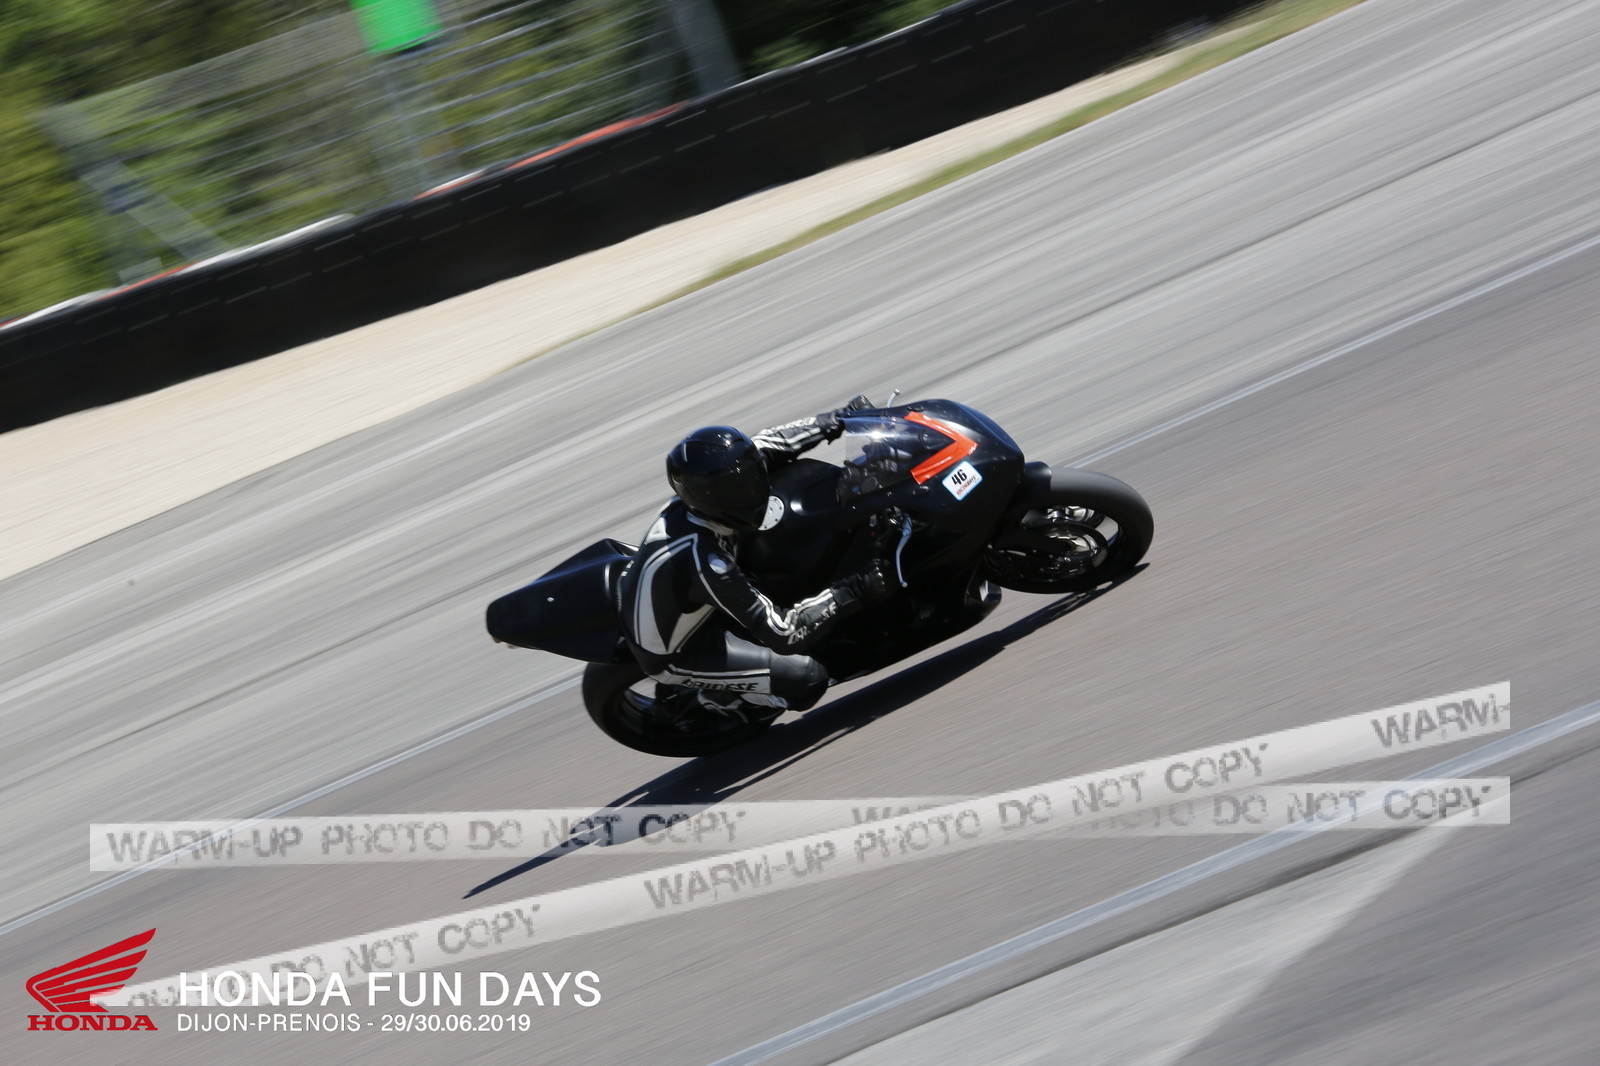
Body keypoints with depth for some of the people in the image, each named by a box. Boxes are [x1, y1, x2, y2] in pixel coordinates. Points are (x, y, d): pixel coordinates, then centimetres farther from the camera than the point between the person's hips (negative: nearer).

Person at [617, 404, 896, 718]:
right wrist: (854, 591, -34)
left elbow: (761, 445, 0)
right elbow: (782, 632, -34)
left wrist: (835, 422, -1)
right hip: (671, 655, -8)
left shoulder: (693, 499, -18)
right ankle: (718, 701, 10)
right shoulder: (703, 561, -39)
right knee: (808, 679, -14)